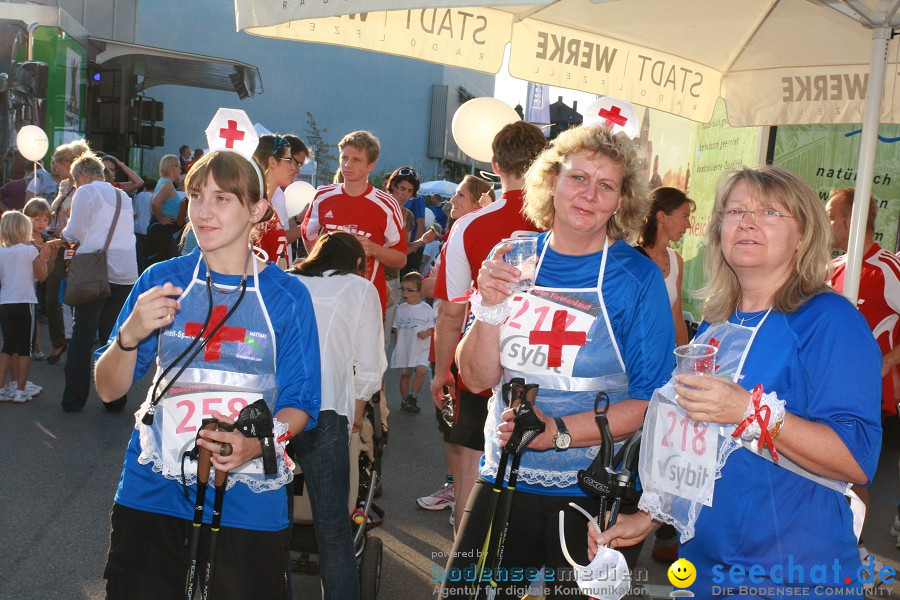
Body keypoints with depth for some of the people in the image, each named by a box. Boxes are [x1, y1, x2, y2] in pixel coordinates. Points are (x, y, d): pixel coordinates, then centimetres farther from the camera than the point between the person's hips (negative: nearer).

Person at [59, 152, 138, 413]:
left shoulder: (85, 192, -2)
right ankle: (115, 399, 12)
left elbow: (74, 233, -7)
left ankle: (74, 399, 8)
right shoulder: (122, 196, 17)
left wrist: (65, 235, 16)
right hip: (125, 275, 5)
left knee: (82, 335, 3)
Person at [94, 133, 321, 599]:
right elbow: (110, 389, 2)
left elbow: (299, 404, -2)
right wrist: (130, 334, -18)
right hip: (152, 500, 1)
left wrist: (257, 443, -22)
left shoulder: (287, 296, -2)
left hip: (248, 505, -1)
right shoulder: (162, 280, 1)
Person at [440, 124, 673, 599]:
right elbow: (478, 379, -2)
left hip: (593, 494, -2)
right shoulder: (513, 258, 1)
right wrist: (491, 308, -18)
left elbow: (652, 402, -12)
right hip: (503, 482, 3)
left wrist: (560, 431, -24)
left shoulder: (638, 277, -9)